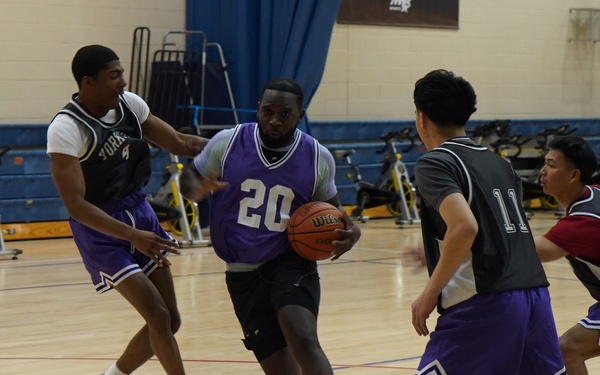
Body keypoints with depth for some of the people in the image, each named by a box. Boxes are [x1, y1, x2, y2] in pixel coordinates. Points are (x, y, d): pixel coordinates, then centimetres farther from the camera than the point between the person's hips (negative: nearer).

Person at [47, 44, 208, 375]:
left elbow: (179, 143, 10)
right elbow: (76, 204, -24)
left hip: (140, 212, 7)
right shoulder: (65, 128, -22)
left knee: (170, 320, 8)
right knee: (159, 317, -14)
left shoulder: (129, 104, -3)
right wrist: (132, 236, -35)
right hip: (101, 228, -7)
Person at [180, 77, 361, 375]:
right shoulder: (227, 142, -6)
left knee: (304, 342, -26)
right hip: (243, 272, 1)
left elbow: (330, 207, 13)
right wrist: (197, 189, -17)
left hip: (291, 263, -1)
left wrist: (350, 231, -9)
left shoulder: (318, 158, -3)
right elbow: (190, 178, 8)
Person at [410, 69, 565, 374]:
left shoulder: (434, 164, -4)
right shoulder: (498, 162, 19)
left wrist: (430, 293, -11)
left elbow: (464, 227, -20)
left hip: (484, 305, -7)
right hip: (535, 297, 7)